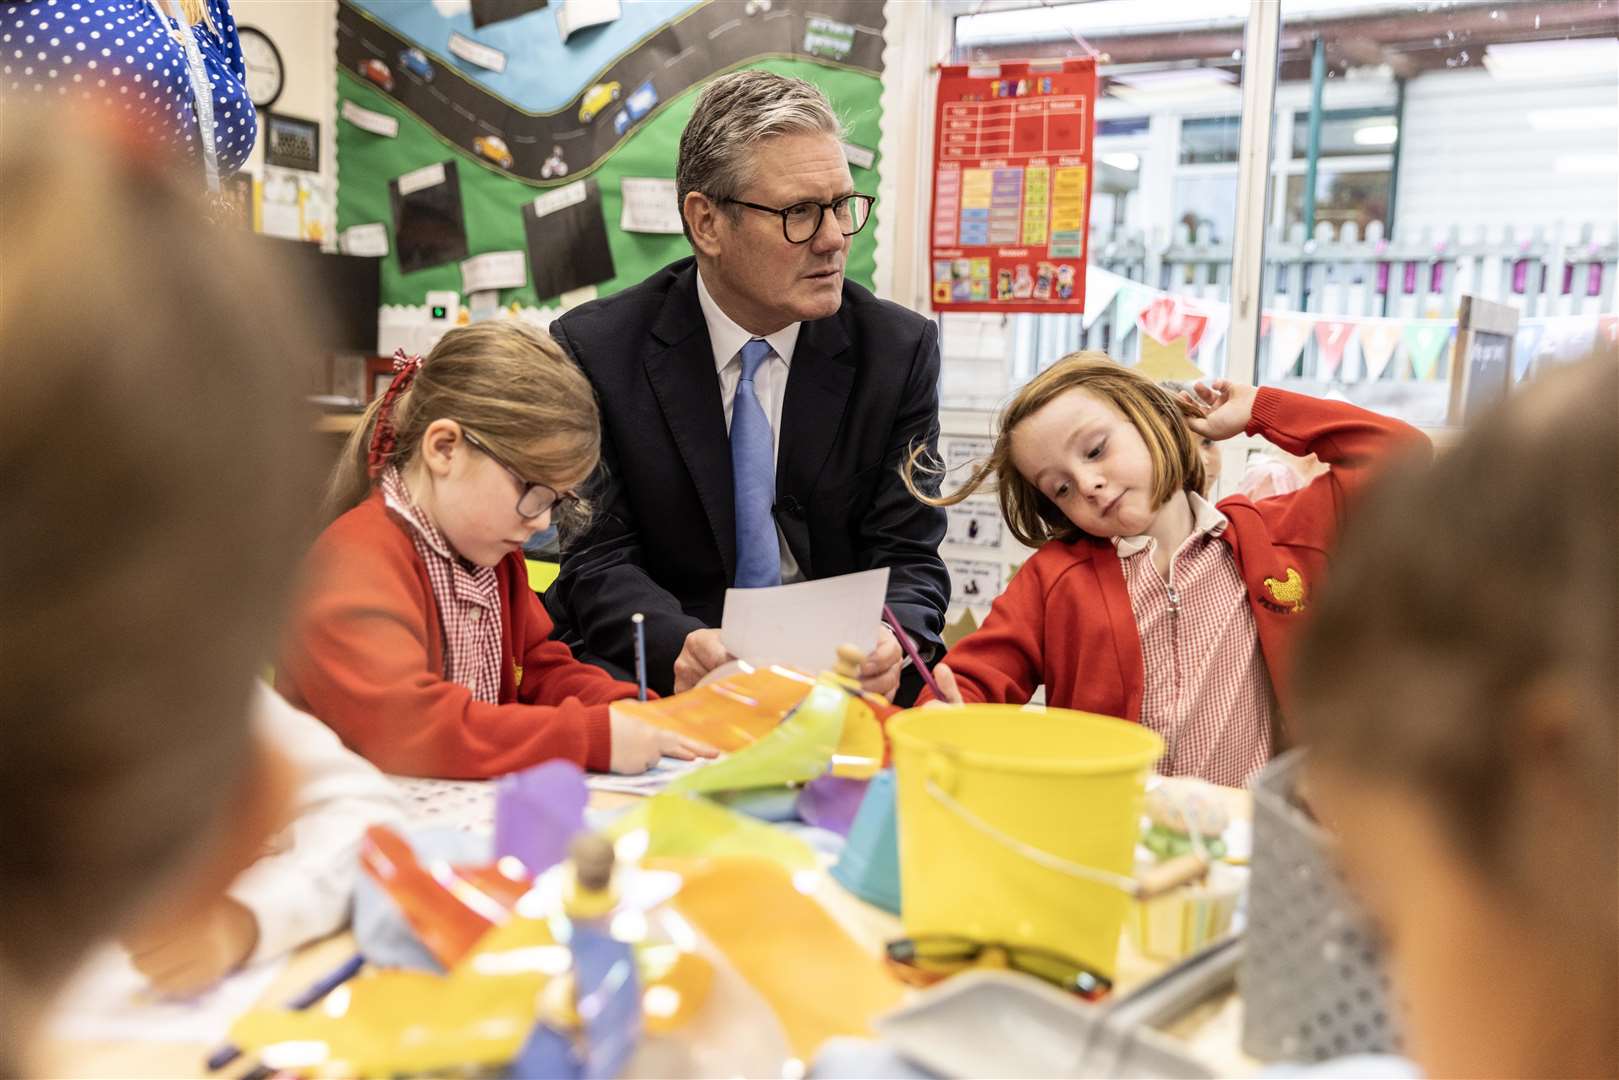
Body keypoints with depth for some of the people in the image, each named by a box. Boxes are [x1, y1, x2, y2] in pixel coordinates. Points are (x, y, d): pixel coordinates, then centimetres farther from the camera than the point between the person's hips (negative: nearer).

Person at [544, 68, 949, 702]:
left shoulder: (900, 352, -1)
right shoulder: (595, 351, -5)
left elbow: (908, 558, -3)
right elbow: (600, 560, -8)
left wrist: (890, 641, -28)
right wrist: (681, 647, -31)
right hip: (654, 673, -2)